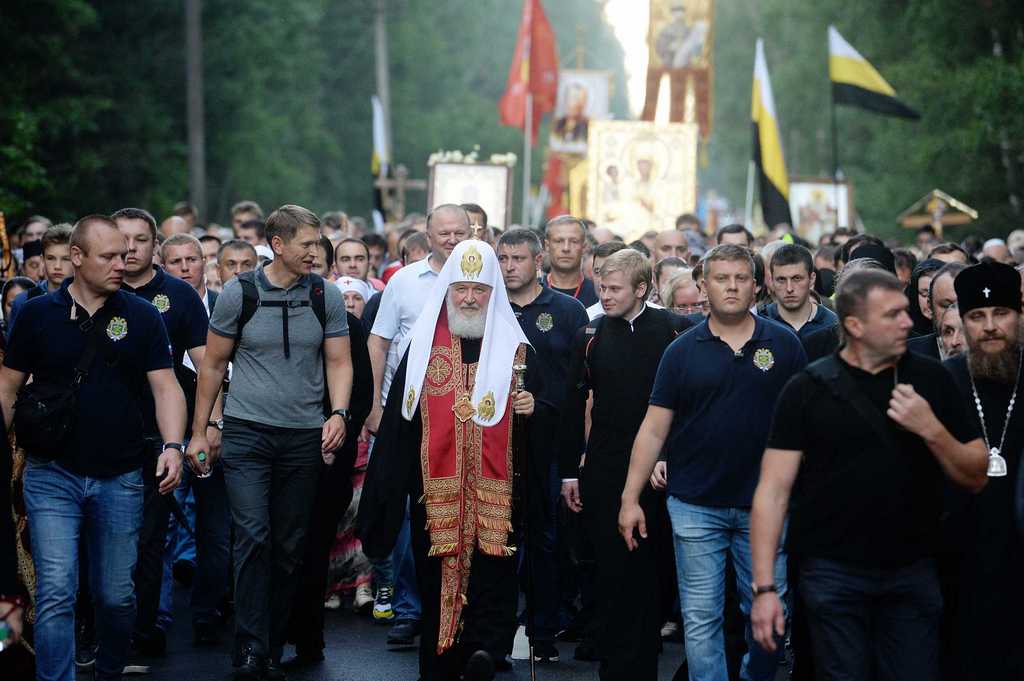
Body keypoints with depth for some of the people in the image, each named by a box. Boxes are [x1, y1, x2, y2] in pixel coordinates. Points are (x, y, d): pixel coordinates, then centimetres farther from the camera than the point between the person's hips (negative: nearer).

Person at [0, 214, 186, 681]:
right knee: (56, 594, -10)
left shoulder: (141, 315, 1)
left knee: (116, 594, 10)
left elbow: (165, 385, -2)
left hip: (120, 478, 1)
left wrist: (173, 445, -17)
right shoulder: (38, 314, 1)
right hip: (52, 475, -1)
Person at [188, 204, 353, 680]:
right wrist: (199, 431, 6)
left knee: (290, 547, 7)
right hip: (247, 431, -2)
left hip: (304, 437, 2)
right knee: (253, 537, -14)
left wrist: (338, 413, -10)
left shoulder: (326, 296, 2)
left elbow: (338, 361, 7)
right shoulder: (239, 293, -3)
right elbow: (213, 364, 6)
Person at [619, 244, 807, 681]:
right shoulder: (683, 351, 3)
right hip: (696, 505, 0)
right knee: (700, 619, 2)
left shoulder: (784, 346, 2)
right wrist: (630, 498, -3)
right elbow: (654, 430, 3)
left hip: (764, 505, 0)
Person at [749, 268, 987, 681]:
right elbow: (774, 490, -6)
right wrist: (765, 587, -13)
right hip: (834, 574, -2)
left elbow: (976, 478, 4)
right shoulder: (808, 390, -4)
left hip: (913, 572, 2)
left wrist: (931, 429, -14)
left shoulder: (931, 380, 3)